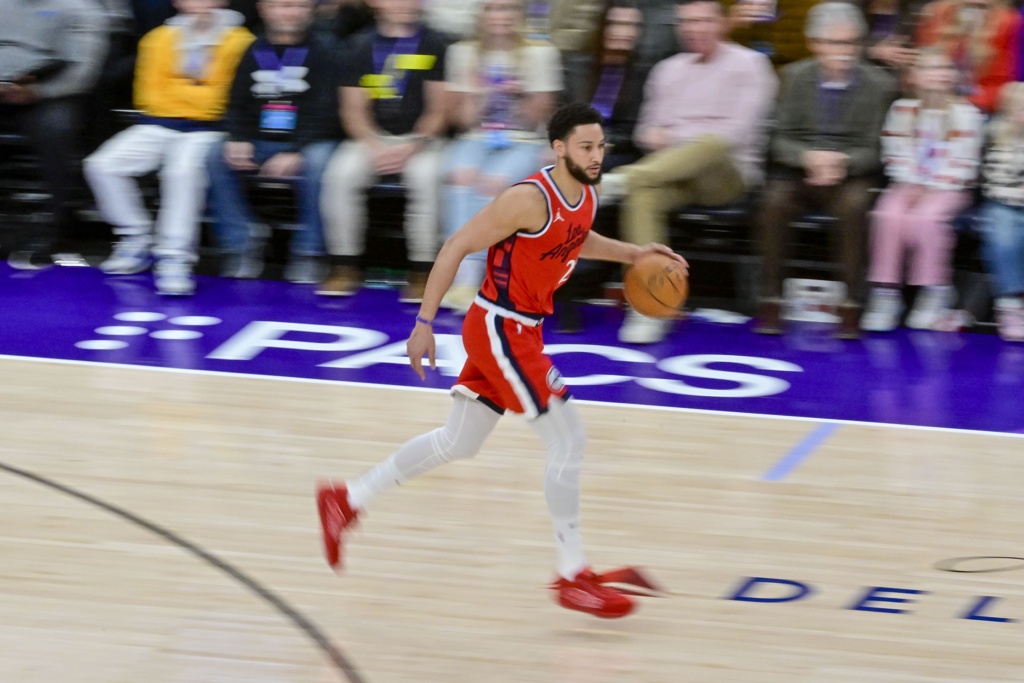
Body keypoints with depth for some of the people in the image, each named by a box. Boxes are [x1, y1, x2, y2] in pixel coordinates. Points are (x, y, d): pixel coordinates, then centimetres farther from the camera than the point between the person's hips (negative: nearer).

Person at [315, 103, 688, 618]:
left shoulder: (586, 195, 3)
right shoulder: (531, 199, -24)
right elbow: (457, 246, -20)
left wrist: (630, 253, 14)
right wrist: (425, 322, -21)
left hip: (521, 329, 10)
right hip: (499, 329, -10)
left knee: (458, 443, 19)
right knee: (568, 440, -9)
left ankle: (347, 500, 31)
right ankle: (573, 578, -1)